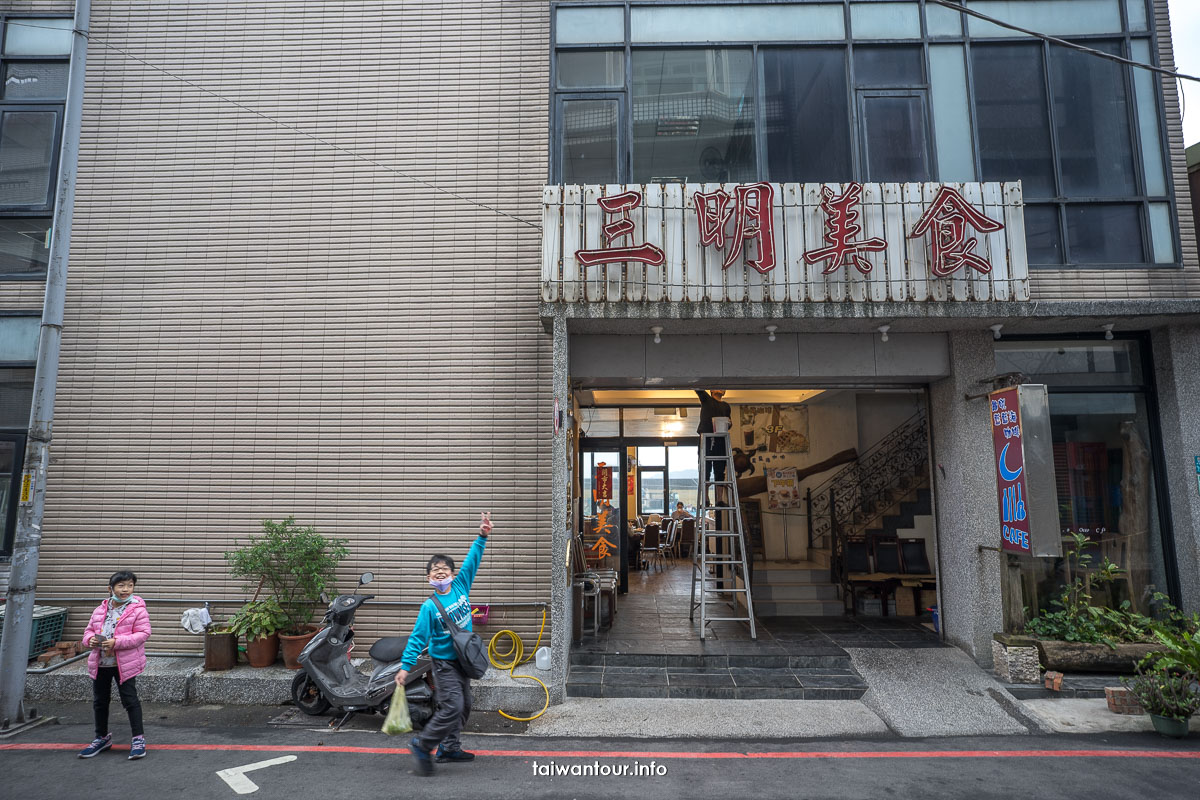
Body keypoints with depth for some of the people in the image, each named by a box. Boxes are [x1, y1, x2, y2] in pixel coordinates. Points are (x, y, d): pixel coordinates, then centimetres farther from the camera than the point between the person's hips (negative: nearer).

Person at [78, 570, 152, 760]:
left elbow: (143, 633, -16)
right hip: (100, 663, 6)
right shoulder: (100, 610, 7)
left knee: (130, 700, -3)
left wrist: (116, 642, -24)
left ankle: (138, 738, 6)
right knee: (99, 701, 17)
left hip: (125, 664, -6)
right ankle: (102, 737, 35)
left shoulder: (137, 610, -10)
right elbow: (89, 629, 15)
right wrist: (90, 639, -8)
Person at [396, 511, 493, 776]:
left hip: (463, 659, 6)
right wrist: (405, 666, -16)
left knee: (464, 706, 14)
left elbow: (472, 560, -5)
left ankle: (449, 748, 28)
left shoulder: (461, 586, -2)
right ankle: (422, 745, 3)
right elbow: (418, 638, -13)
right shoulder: (429, 607, -14)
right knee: (452, 707, -13)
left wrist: (482, 536, -14)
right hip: (444, 662, -6)